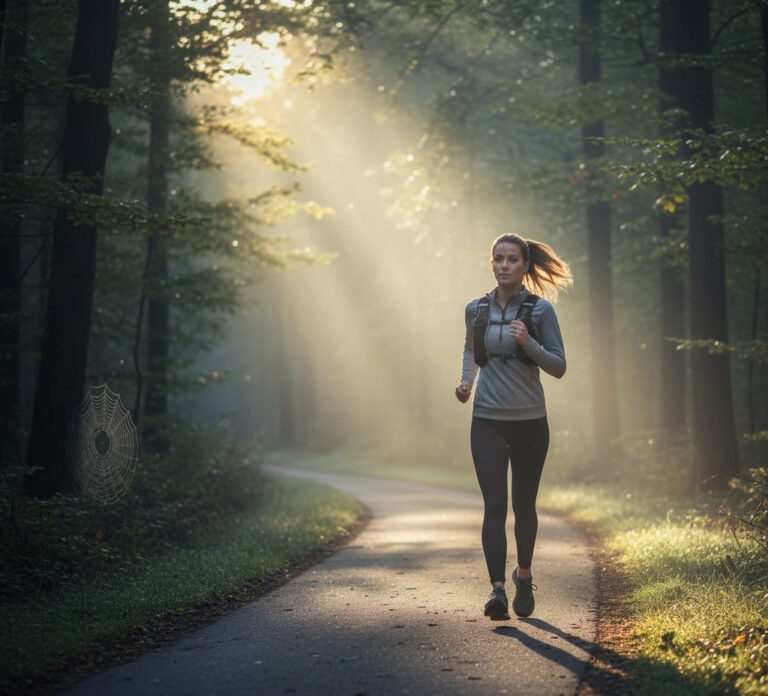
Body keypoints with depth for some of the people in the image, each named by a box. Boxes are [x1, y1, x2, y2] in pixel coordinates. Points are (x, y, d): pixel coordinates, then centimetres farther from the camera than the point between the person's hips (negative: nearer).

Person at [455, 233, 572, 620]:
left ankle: (524, 575, 34)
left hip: (530, 422, -1)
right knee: (494, 505, -12)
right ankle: (497, 589, -18)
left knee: (524, 505, 11)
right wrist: (466, 380, 4)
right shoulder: (476, 309, 4)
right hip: (487, 421, 1)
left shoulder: (541, 309, -4)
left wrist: (528, 343, -21)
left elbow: (559, 367, -5)